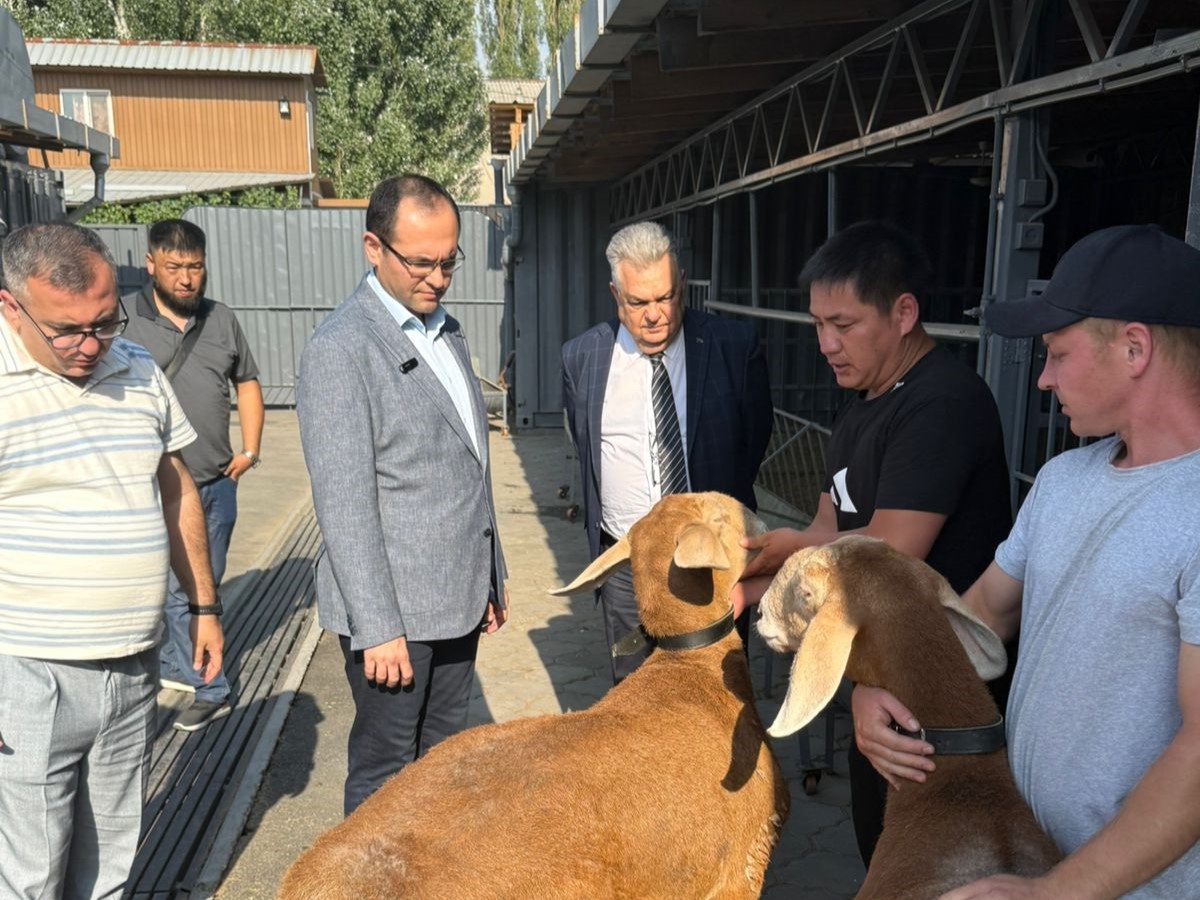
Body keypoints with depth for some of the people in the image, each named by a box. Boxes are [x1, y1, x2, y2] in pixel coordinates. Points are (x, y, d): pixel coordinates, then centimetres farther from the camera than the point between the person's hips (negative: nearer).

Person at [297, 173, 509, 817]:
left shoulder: (445, 330, 11)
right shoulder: (339, 350, -15)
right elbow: (344, 504, -18)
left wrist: (492, 576, 17)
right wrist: (379, 628, -18)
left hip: (458, 596, 8)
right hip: (394, 607, -7)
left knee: (441, 758, 19)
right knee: (385, 769, 9)